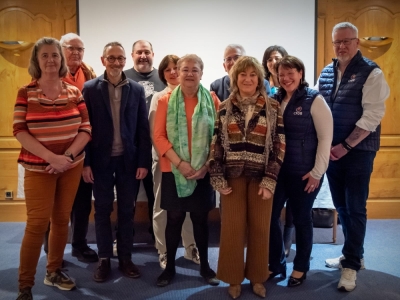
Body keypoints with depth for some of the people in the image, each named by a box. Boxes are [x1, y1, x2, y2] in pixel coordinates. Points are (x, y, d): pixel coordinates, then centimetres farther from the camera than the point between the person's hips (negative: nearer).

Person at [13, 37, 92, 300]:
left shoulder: (74, 92, 3)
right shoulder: (26, 93, -3)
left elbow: (86, 129, 0)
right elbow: (20, 132, -9)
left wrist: (67, 155, -15)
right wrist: (51, 157, -20)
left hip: (72, 166, 3)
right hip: (38, 168, -3)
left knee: (62, 219, 11)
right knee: (37, 223, -5)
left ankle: (54, 271, 29)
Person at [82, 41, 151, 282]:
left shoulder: (137, 89, 3)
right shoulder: (90, 88, -1)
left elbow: (143, 128, 1)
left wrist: (143, 162, -4)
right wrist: (85, 162, -8)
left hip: (129, 160, 1)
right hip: (101, 160, -1)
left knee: (127, 210, 9)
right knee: (103, 210, 9)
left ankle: (125, 258, 22)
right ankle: (104, 259, 22)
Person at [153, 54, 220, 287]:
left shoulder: (212, 100, 1)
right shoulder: (166, 101, 1)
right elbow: (159, 135, -4)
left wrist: (207, 165, -9)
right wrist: (179, 163, -14)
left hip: (203, 171, 1)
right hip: (173, 170, 0)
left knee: (201, 218, 10)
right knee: (174, 218, 7)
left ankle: (205, 265, 26)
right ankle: (170, 266, 21)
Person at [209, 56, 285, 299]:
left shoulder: (273, 107, 0)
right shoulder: (225, 108, 4)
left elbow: (280, 145, -2)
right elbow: (216, 144, 3)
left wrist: (270, 180, -9)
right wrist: (217, 178, -4)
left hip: (261, 176, 0)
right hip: (233, 176, 1)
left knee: (260, 228, 7)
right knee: (232, 228, 5)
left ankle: (257, 277, 25)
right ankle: (234, 278, 21)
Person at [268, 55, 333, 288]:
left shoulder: (314, 99, -7)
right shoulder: (274, 100, 5)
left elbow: (325, 137, -10)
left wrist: (317, 172, -12)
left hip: (304, 172, -4)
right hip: (277, 170, 5)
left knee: (301, 218, 9)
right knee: (270, 216, 8)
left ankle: (301, 268, 28)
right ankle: (276, 264, 28)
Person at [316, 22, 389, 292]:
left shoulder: (371, 73, -8)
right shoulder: (326, 73, 9)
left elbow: (372, 115, -15)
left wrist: (346, 146, -18)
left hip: (358, 151, -6)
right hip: (331, 150, 6)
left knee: (355, 208, 1)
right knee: (341, 206, 14)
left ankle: (351, 265, 12)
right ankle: (354, 255, 30)